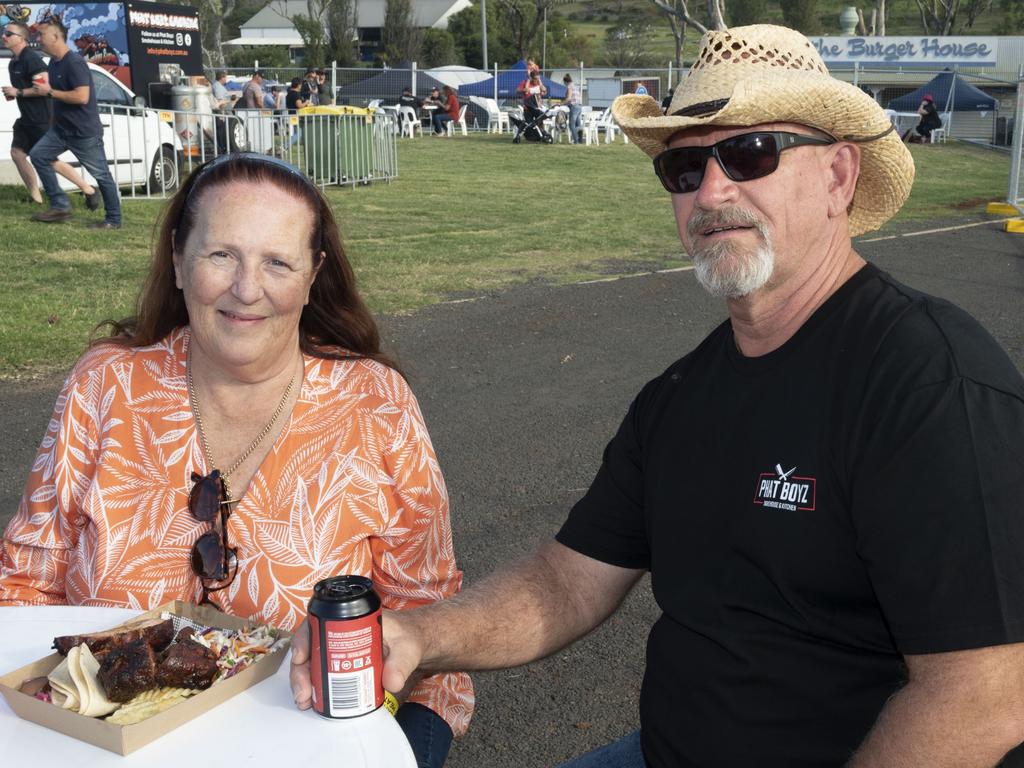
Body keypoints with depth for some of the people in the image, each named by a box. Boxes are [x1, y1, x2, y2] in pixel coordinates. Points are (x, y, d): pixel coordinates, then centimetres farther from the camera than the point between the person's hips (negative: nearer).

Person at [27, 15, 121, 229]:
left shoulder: (74, 63, -20)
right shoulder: (53, 62, 9)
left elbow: (82, 97, -28)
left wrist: (50, 92, -22)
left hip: (85, 132, -10)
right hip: (61, 129, 10)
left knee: (101, 174, -1)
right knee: (38, 155, 6)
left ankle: (113, 219, 8)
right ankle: (60, 206, 8)